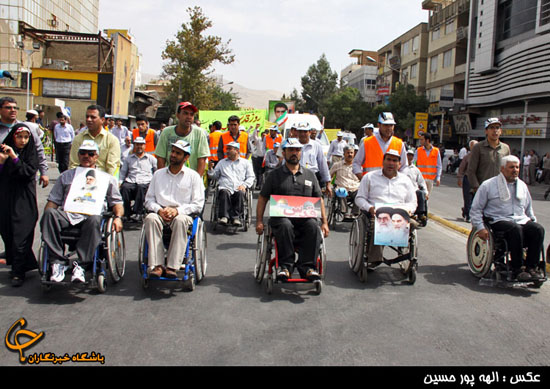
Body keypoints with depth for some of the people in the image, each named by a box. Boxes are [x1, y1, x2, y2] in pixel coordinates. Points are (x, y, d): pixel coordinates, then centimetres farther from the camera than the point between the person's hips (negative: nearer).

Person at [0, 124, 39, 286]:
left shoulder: (31, 152, 2)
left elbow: (29, 172, -13)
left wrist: (14, 157, -19)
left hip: (24, 201, -3)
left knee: (21, 236, -6)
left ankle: (18, 272, 1)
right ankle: (15, 264, 21)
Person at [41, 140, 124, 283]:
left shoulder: (107, 178, 24)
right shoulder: (66, 176, 29)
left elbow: (116, 202, 16)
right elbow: (53, 200, 21)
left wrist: (118, 217, -6)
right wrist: (47, 217, 1)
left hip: (91, 214, -2)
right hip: (67, 214, 2)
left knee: (94, 220, -39)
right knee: (49, 213, -32)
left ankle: (80, 264, -33)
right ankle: (58, 261, -28)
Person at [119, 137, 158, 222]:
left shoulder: (151, 158, 22)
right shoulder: (128, 158, 29)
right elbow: (123, 172, 24)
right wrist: (120, 182, 5)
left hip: (145, 183, -2)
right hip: (130, 182, 2)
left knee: (141, 188, -38)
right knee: (124, 187, -34)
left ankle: (137, 213, -42)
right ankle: (127, 213, -32)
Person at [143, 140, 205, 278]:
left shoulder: (193, 176, 10)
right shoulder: (158, 174, 20)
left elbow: (198, 204, 2)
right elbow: (149, 199, 15)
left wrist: (177, 210, -12)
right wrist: (159, 210, -6)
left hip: (183, 214, -2)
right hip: (160, 213, 2)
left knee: (180, 220, -38)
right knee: (150, 218, -33)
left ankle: (172, 267, -38)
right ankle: (157, 265, -35)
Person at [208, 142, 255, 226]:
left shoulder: (246, 163, 23)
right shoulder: (222, 162, 30)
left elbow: (250, 177, 13)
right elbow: (215, 176, 27)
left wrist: (244, 185, -6)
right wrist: (210, 169, 7)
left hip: (239, 188, -1)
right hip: (225, 187, 1)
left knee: (240, 193, -36)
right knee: (224, 193, -35)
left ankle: (236, 217, -39)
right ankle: (224, 216, -41)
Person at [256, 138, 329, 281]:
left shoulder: (310, 175, 20)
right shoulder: (275, 175, 13)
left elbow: (319, 200, 20)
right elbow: (262, 198, 12)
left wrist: (324, 222, 9)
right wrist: (259, 221, -1)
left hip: (304, 217, 2)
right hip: (281, 216, -2)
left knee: (314, 227, -31)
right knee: (285, 226, -36)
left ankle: (307, 266, -27)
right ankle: (285, 265, -28)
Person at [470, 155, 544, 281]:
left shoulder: (522, 185, 20)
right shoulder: (488, 185, 3)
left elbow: (529, 209, 32)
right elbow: (475, 209, 2)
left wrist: (533, 222, 17)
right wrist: (480, 228, -10)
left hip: (521, 220, 5)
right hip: (499, 221, -5)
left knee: (538, 229, -24)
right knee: (516, 229, -35)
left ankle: (531, 267, -20)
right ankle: (517, 269, -28)